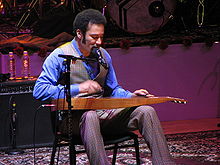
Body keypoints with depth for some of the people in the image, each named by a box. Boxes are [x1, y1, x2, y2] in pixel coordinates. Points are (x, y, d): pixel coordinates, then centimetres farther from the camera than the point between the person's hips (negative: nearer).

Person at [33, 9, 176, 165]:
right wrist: (78, 89, -19)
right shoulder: (59, 56, -4)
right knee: (89, 116, -42)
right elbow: (39, 90, -12)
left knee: (146, 111, -16)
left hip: (104, 113, 6)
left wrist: (131, 96, 3)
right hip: (75, 117, -5)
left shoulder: (103, 56, 15)